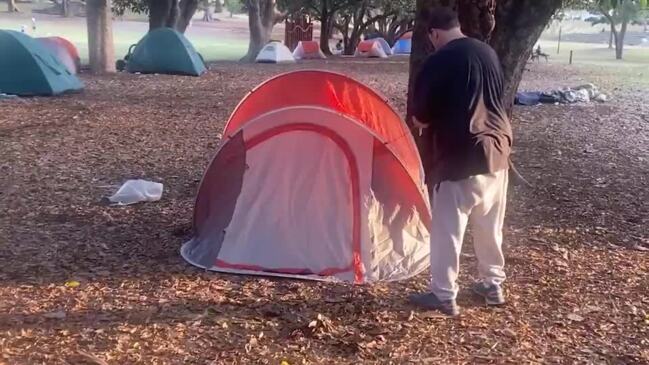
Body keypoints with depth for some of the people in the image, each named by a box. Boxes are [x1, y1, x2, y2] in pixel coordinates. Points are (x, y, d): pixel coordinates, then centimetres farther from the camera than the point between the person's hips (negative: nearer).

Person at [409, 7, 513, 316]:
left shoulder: (438, 63, -13)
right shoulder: (489, 53, 8)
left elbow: (420, 119, -10)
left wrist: (425, 124, 13)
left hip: (457, 158, -7)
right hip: (496, 151, 7)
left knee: (447, 229, 3)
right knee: (491, 227, 18)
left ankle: (443, 297, 11)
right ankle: (493, 286, 30)